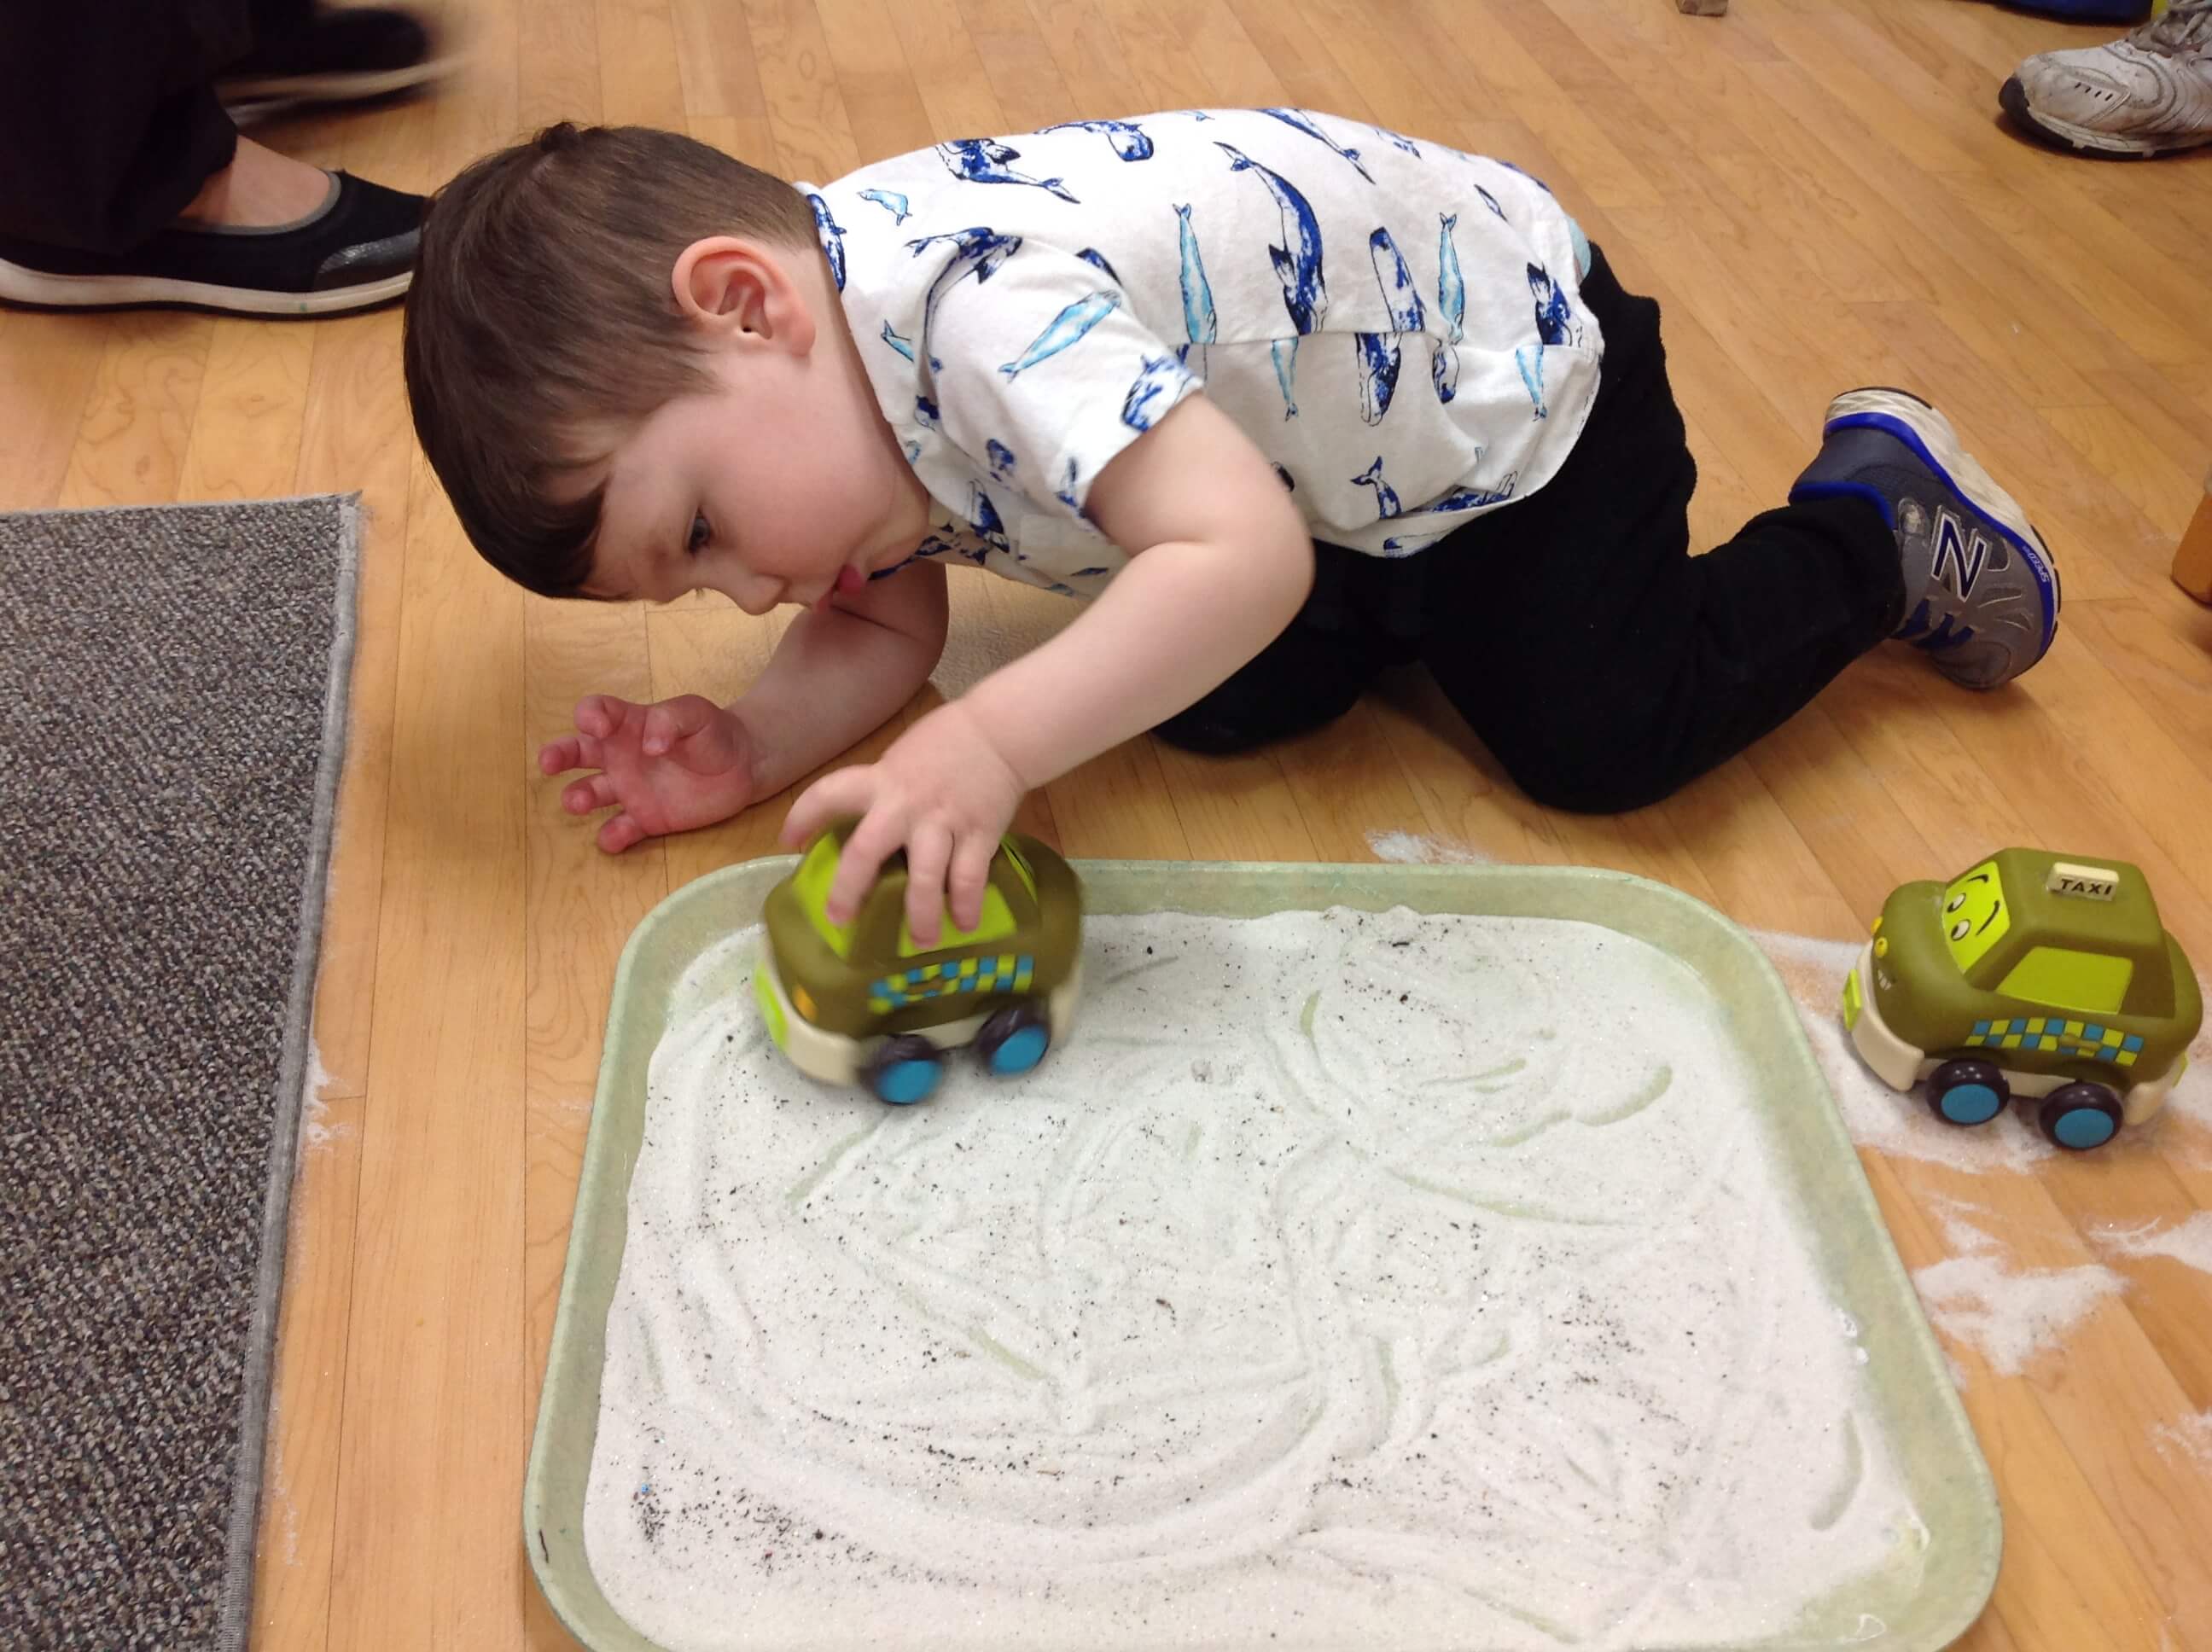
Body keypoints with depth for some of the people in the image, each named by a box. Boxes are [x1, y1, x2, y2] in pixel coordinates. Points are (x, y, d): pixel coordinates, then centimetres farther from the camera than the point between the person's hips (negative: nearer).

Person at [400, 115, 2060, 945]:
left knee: (1601, 740, -7)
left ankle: (1876, 518, 17)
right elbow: (884, 625, -3)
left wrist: (992, 748, -50)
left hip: (1506, 355, -8)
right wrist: (758, 748, -22)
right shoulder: (813, 371, -9)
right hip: (1331, 462, 8)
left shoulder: (984, 307, -40)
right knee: (1222, 709, 2)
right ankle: (1407, 597, 27)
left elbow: (1242, 556, -46)